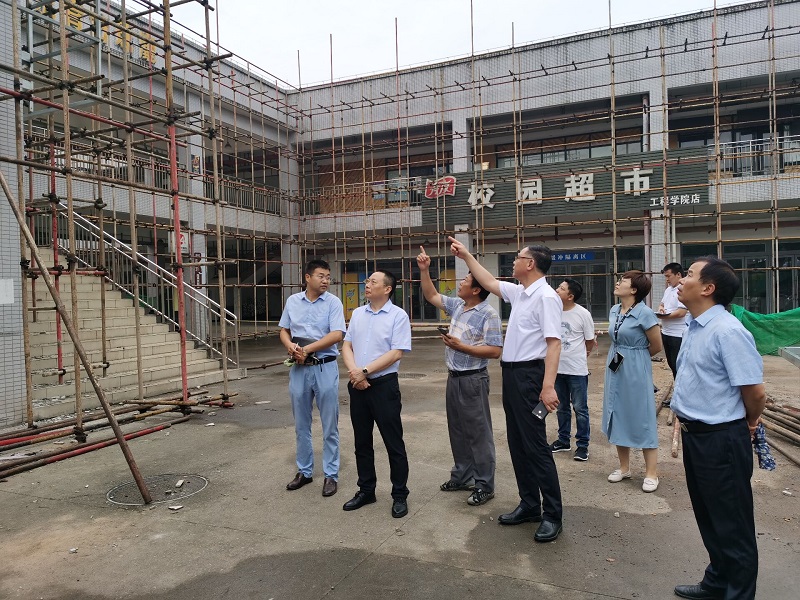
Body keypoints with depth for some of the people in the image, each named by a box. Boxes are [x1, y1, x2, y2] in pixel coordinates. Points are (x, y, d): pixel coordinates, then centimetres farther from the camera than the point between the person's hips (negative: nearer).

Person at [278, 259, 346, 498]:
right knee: (301, 424, 14)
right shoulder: (293, 301, 6)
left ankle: (331, 475, 16)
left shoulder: (333, 302, -6)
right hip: (299, 368, 4)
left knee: (329, 425, 4)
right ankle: (304, 471, 28)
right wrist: (290, 346, -8)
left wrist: (307, 349, -16)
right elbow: (284, 331, 13)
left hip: (325, 368, -4)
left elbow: (337, 335, -15)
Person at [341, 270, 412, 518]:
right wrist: (353, 371, -9)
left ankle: (400, 495, 17)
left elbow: (396, 353, -15)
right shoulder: (357, 313, 10)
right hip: (357, 385, 6)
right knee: (362, 442, 15)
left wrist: (365, 371, -16)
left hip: (384, 385, -5)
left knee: (393, 443, 3)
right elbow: (346, 345, 9)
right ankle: (366, 490, 29)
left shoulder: (398, 315, -7)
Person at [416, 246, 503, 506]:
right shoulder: (457, 306, 7)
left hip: (473, 379, -8)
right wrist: (424, 270, 9)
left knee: (478, 433, 0)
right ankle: (462, 476, 30)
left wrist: (462, 347, -20)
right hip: (454, 377, 8)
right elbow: (431, 296, 19)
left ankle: (484, 486, 10)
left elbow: (495, 351, -20)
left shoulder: (488, 314, -16)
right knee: (457, 430, 17)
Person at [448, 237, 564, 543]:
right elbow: (490, 282, 28)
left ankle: (552, 514, 10)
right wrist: (466, 256, 29)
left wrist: (548, 386, -28)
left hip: (530, 374, -9)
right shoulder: (519, 293, 12)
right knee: (517, 443, 14)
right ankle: (529, 505, 27)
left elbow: (553, 343, -22)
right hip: (512, 374, 10)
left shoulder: (545, 297, -15)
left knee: (535, 445, -3)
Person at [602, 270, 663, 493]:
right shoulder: (614, 311, 5)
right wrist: (619, 356, 11)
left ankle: (651, 473, 13)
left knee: (642, 418, 1)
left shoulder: (644, 313, -17)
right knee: (618, 416, 13)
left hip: (636, 370, -7)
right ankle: (624, 468, 26)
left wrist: (634, 358, 5)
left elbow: (657, 346, -8)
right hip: (615, 368, 7)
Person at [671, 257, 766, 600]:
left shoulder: (727, 331, -23)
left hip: (721, 440, -9)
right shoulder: (695, 327, 7)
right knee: (708, 516, 24)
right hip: (694, 435, 10)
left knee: (731, 524, 9)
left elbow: (755, 391, -21)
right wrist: (687, 420, 16)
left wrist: (747, 424, -3)